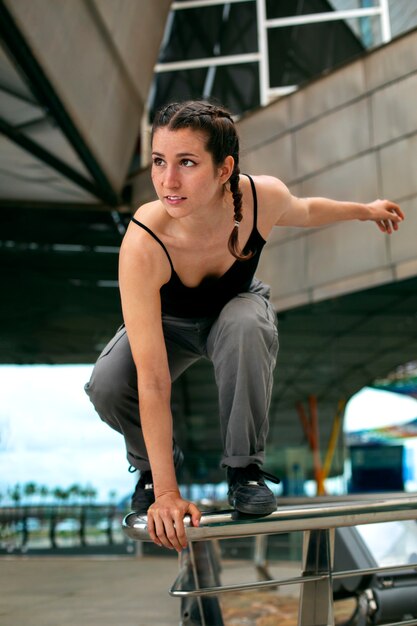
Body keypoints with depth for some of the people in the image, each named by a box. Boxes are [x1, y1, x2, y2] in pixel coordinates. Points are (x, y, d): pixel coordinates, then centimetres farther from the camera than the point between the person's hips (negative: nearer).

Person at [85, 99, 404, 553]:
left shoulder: (263, 197, -31)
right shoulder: (143, 245, -40)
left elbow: (305, 211, -1)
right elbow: (152, 381, -40)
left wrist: (366, 210, 16)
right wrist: (166, 492, -39)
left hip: (236, 306, 2)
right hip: (168, 321, -1)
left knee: (247, 327, -36)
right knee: (107, 386, -30)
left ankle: (245, 466, -12)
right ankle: (152, 464, 5)